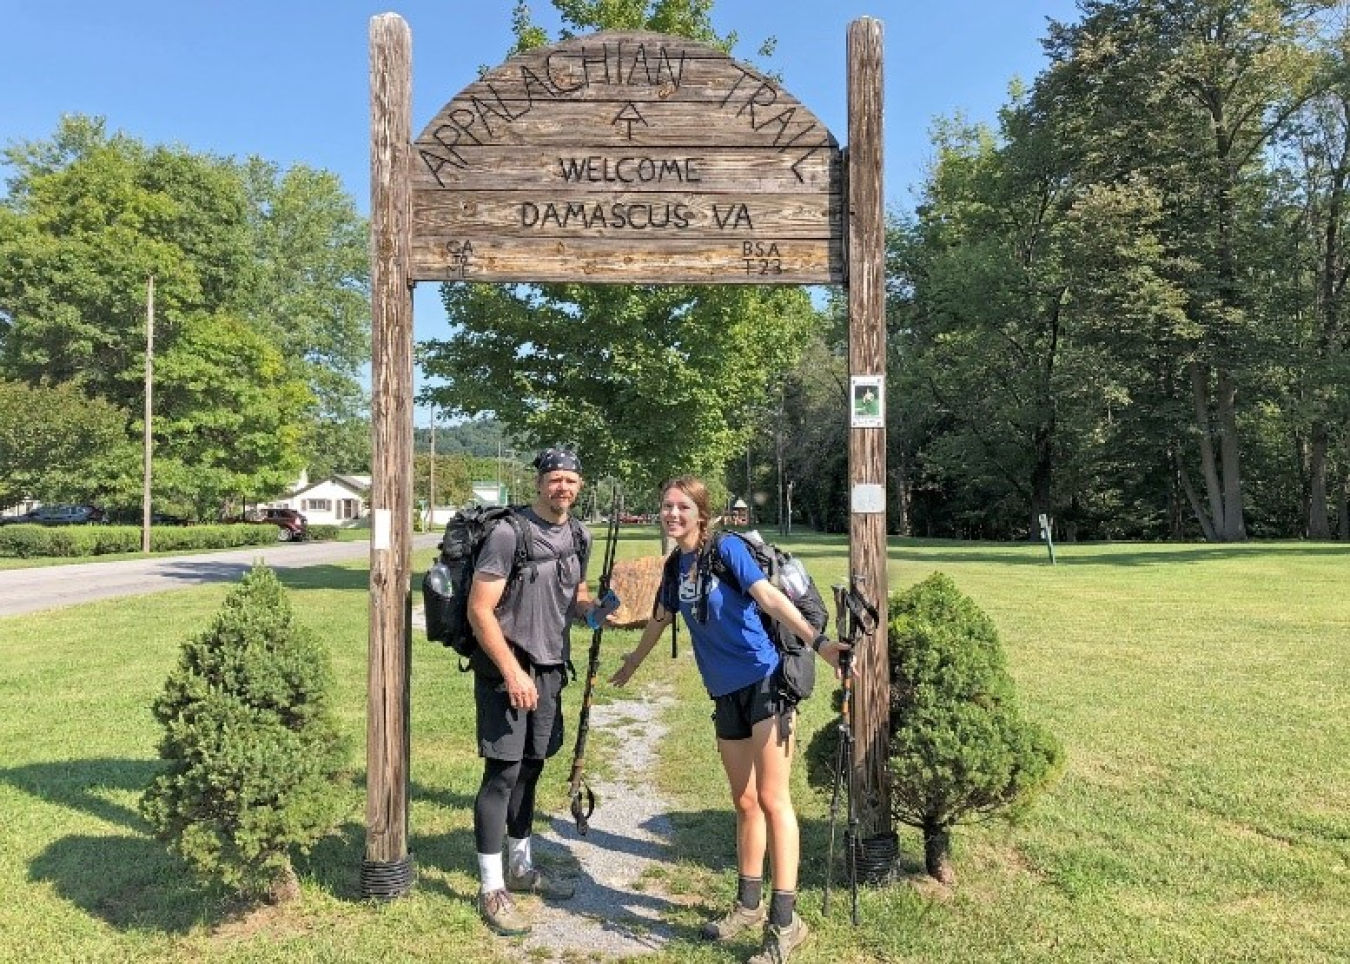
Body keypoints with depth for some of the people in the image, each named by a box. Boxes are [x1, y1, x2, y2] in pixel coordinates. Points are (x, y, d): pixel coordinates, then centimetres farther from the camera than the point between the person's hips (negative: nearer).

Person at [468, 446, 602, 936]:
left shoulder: (578, 535, 7)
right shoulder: (509, 533, -15)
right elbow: (479, 609, -16)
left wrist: (599, 610, -3)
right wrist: (513, 672, -20)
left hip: (550, 668, 7)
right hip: (505, 667, -7)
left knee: (530, 767, 15)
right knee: (502, 772, -3)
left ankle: (520, 867, 31)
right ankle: (491, 889, 8)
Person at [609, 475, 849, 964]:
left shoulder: (726, 548, -10)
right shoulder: (676, 567, 10)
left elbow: (769, 597, -24)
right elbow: (659, 620, 27)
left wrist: (816, 640, -38)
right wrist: (632, 663, 42)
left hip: (765, 684, -6)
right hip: (726, 695, 7)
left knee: (772, 800, -6)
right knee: (745, 803, 15)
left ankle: (785, 921, 1)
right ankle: (749, 905, 29)